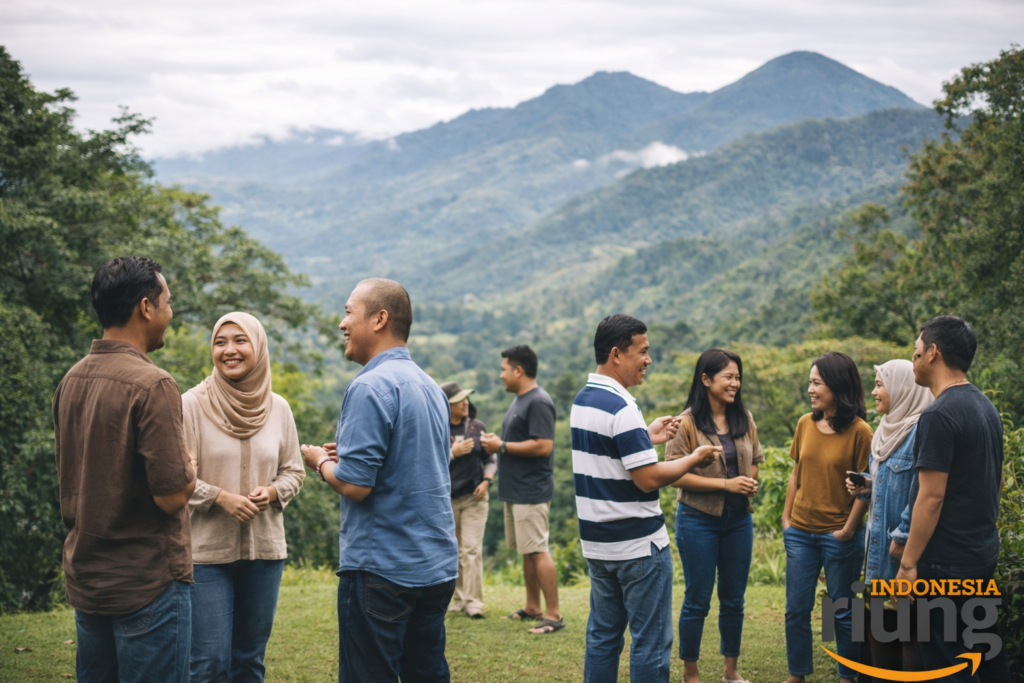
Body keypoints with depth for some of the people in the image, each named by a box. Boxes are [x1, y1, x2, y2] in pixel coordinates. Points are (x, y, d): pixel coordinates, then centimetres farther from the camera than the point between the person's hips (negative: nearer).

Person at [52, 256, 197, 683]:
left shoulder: (71, 381, 5)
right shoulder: (152, 385, -19)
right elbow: (172, 495, -20)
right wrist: (190, 471, -1)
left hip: (84, 581, 8)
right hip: (147, 581, -8)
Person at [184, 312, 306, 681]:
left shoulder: (277, 408, 4)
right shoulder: (192, 404, -7)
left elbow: (293, 471, 12)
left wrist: (272, 492, -8)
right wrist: (221, 498, -19)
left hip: (264, 549, 4)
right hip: (207, 550, -4)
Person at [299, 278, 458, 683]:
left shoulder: (371, 387, -16)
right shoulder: (430, 387, 12)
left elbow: (355, 484, -20)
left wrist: (321, 462, 0)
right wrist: (346, 455, 18)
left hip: (381, 571, -8)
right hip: (438, 566, 9)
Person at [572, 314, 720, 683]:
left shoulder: (582, 400, 8)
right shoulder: (621, 408, -20)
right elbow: (648, 478, -21)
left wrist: (647, 438, 11)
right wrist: (695, 457, -8)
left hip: (597, 542, 9)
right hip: (638, 545, -9)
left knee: (602, 637, 14)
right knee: (651, 642, 0)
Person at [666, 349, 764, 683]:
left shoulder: (744, 419, 5)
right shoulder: (687, 422, -12)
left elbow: (755, 461, 17)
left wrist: (750, 484, -5)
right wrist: (725, 484, -20)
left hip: (738, 519, 5)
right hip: (699, 519, -5)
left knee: (734, 599, 13)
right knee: (698, 601, 3)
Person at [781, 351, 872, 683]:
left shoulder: (859, 431, -12)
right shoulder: (805, 424, 3)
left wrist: (849, 529, -13)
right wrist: (786, 517, 7)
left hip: (839, 535, -5)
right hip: (801, 531, 5)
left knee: (842, 611, 7)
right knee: (796, 609, 10)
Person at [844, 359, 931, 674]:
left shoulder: (920, 432, -17)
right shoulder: (886, 430, 13)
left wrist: (903, 537, -21)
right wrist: (865, 486, 3)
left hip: (906, 546, -9)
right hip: (879, 543, 9)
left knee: (908, 625, -2)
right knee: (878, 623, 14)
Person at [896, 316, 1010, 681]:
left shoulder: (939, 415, -19)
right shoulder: (986, 406, 10)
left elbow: (931, 497, -21)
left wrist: (908, 563, -16)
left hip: (947, 561, -9)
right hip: (984, 553, 9)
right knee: (986, 649, 16)